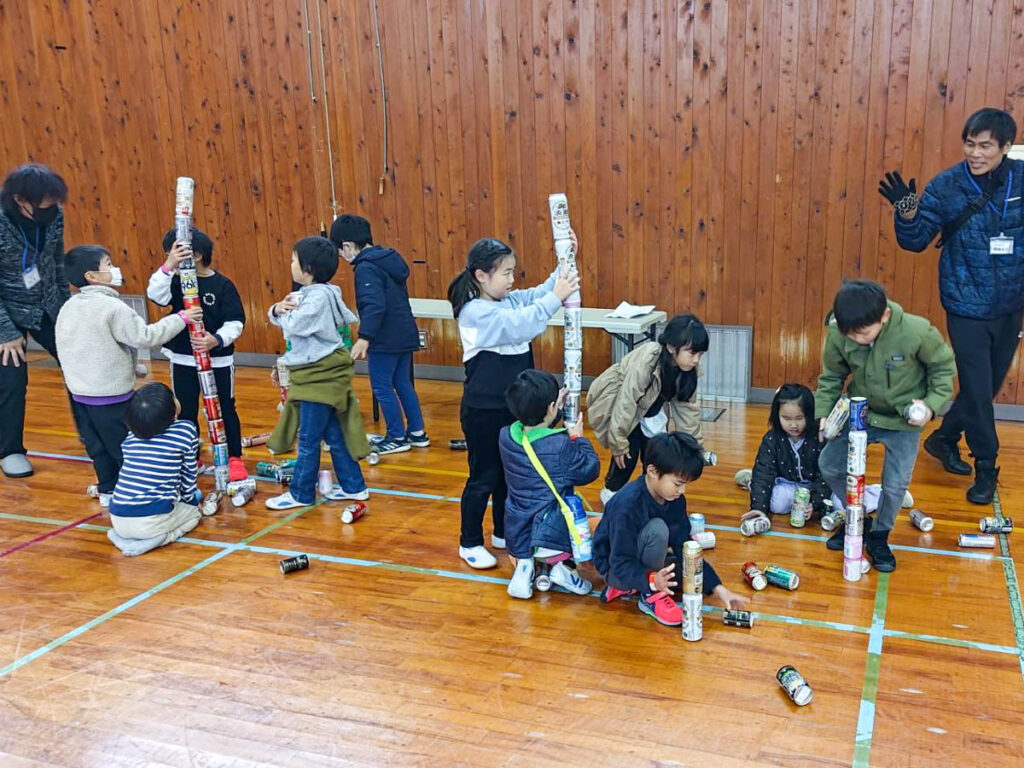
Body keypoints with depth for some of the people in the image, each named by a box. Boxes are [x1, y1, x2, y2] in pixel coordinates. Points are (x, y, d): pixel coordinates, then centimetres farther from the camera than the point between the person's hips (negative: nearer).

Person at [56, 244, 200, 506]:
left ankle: (108, 490, 28)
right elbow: (146, 336, -21)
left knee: (98, 446, 17)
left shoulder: (68, 307, 7)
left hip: (80, 393, 8)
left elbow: (64, 345, 16)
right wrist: (181, 318, -12)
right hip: (112, 395, -8)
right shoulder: (112, 307, -18)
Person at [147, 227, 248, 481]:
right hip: (182, 360, 3)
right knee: (185, 412, 13)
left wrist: (218, 339, -30)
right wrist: (168, 267, -33)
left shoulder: (222, 285, -9)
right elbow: (155, 295, -21)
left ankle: (234, 457, 23)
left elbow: (235, 322, -12)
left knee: (225, 410, 10)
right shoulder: (176, 281, -1)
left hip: (218, 360, -3)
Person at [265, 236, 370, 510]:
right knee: (334, 434, 14)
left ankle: (301, 494, 11)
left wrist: (286, 311, -4)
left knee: (308, 439, 1)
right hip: (315, 374, 9)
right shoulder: (307, 294, 11)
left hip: (320, 377, -9)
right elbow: (279, 319, 15)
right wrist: (278, 309, -7)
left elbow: (293, 325, -24)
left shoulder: (320, 296, -18)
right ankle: (353, 486, 21)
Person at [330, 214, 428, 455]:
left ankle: (397, 438, 12)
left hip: (385, 339, -9)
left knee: (382, 387, 3)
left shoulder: (366, 268, -17)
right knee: (402, 383, 17)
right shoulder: (389, 259, 11)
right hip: (405, 334, 9)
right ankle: (417, 432, 23)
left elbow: (374, 306, -27)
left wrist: (364, 338, -28)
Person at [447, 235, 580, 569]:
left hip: (512, 406, 8)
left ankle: (503, 533, 36)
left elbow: (540, 293, 8)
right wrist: (556, 297, -32)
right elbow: (520, 325, -32)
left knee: (508, 472, 19)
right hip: (483, 410, -8)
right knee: (483, 477, 4)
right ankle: (470, 543, 20)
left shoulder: (510, 300, 2)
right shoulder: (475, 312, -21)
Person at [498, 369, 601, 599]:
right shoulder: (561, 446, -21)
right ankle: (561, 565, 4)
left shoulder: (506, 436, -5)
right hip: (552, 536, -4)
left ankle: (523, 565, 6)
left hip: (516, 537, 5)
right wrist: (579, 438, 6)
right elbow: (590, 470, -4)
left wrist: (556, 412, 19)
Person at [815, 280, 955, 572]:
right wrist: (823, 413, -15)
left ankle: (879, 536, 21)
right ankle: (858, 521, 25)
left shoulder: (917, 332, -28)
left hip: (904, 419, -3)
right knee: (829, 464, 0)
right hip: (860, 413, 3)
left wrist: (932, 403, -18)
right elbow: (831, 377, -3)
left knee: (895, 483, -8)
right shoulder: (838, 335, -22)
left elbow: (943, 366, -8)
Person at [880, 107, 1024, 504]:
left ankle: (944, 438, 38)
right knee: (977, 389, 0)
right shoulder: (947, 186, -9)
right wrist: (907, 209, -25)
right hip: (968, 308, -3)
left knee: (989, 386, 16)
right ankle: (986, 467, 17)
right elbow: (915, 239, -7)